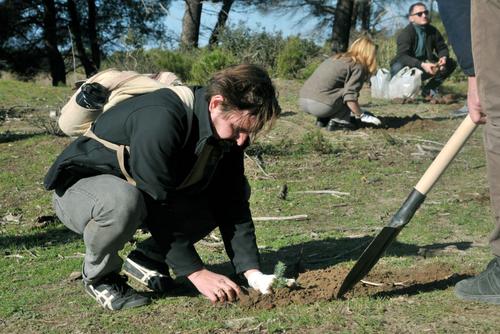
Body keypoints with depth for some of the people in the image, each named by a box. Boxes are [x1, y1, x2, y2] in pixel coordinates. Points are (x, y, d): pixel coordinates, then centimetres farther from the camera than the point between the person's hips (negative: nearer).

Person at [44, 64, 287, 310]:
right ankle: (98, 276, -10)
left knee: (237, 191, -5)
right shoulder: (160, 121, -36)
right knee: (123, 200, -42)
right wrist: (197, 272, -29)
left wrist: (252, 272, -17)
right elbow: (159, 209, -33)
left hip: (145, 195, 7)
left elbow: (232, 205, -9)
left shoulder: (229, 133, -11)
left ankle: (147, 258, 2)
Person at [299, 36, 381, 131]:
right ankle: (338, 121, -3)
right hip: (321, 104, -8)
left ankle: (322, 119, 14)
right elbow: (350, 96, -11)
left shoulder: (336, 58, 26)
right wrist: (362, 116, 3)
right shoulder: (358, 67, 1)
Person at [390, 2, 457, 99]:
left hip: (424, 68, 5)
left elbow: (442, 48, 6)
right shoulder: (405, 33, -19)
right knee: (398, 67, -39)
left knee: (451, 63, -8)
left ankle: (428, 89, -3)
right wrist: (422, 65, -46)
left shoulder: (433, 31, -2)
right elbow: (402, 56, -32)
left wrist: (443, 57, -20)